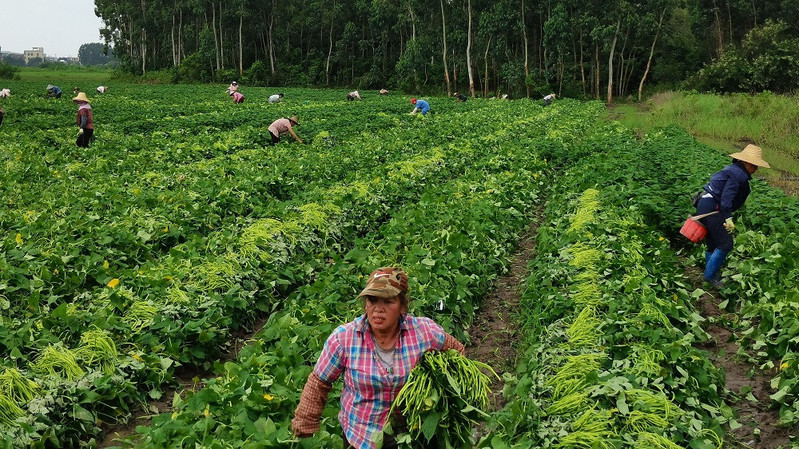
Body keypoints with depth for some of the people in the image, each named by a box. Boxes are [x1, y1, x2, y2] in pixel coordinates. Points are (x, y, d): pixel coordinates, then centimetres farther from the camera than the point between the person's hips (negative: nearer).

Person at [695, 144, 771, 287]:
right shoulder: (738, 174, -15)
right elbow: (726, 198, -22)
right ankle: (710, 276, -2)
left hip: (704, 204, 11)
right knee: (725, 244, -7)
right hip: (712, 208, -11)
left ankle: (710, 274, 26)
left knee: (713, 244, 17)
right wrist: (728, 219, -21)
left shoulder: (733, 169, 17)